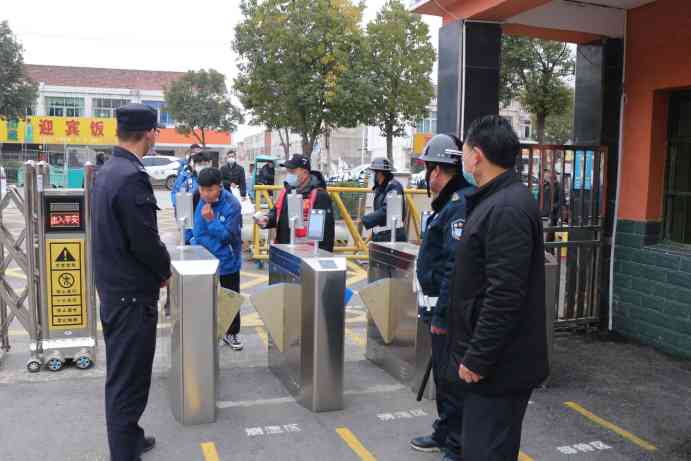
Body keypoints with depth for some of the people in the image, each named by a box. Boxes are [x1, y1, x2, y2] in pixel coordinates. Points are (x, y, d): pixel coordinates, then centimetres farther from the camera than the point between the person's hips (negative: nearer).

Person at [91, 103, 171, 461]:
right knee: (129, 378, 0)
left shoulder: (106, 171, 8)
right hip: (133, 292, -10)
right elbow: (146, 241, -22)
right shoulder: (132, 177, -22)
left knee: (120, 372, 20)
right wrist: (165, 271, -3)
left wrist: (155, 269, 13)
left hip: (112, 287, 10)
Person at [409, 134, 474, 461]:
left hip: (450, 311, -10)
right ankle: (444, 433, 36)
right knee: (442, 372, 20)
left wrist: (441, 314, -24)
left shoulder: (460, 206, -19)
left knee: (451, 379, 1)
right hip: (440, 306, 10)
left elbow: (457, 267, -25)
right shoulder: (449, 202, 13)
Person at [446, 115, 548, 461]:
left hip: (499, 366, -10)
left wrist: (477, 359, -20)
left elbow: (504, 296, -26)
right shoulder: (496, 201, 11)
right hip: (489, 358, 10)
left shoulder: (507, 209, -21)